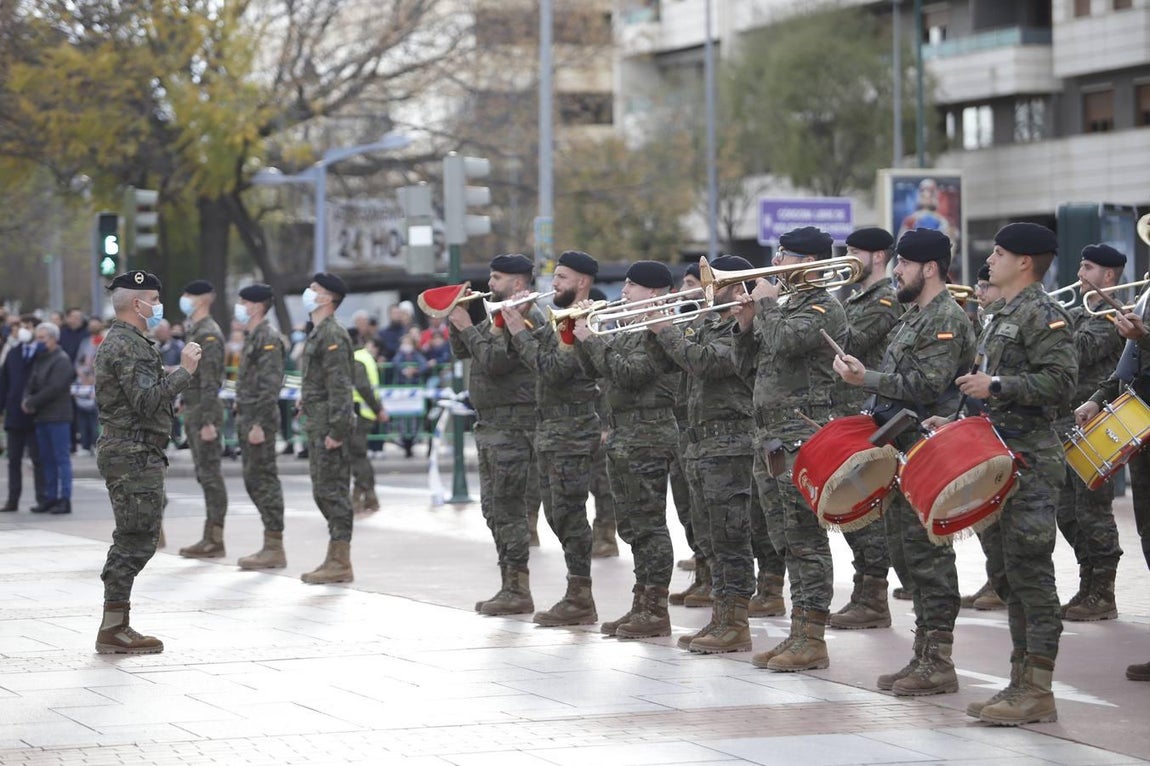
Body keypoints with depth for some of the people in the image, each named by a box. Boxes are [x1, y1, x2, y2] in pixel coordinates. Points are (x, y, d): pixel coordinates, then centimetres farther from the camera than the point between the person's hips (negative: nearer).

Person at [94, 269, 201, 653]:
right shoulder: (126, 346, -15)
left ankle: (116, 626, 16)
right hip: (134, 456, -11)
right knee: (135, 541, -9)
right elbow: (147, 401, -23)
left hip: (135, 455, 11)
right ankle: (113, 630, -8)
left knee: (134, 541, 13)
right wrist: (183, 370, -18)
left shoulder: (122, 342, 19)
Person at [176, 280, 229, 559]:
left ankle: (215, 541, -6)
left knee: (210, 474, -7)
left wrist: (208, 422, -24)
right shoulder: (195, 331, 17)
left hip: (205, 411, -10)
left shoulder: (208, 334, -14)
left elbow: (209, 382, -20)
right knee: (205, 476, 11)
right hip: (193, 411, 10)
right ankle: (210, 538, 15)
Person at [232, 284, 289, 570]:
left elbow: (270, 385, -20)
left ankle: (274, 549, -4)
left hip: (259, 420, -10)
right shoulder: (253, 337, 17)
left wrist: (259, 424, -23)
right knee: (254, 481, 12)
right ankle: (271, 544, 16)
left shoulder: (268, 337, -14)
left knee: (264, 481, -7)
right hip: (247, 418, 10)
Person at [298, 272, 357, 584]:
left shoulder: (332, 335, -14)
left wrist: (336, 430, -23)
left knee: (332, 491, -8)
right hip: (318, 425, 11)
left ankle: (340, 563, -5)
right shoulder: (318, 333, 18)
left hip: (330, 427, -11)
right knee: (323, 491, 13)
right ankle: (335, 558, 18)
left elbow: (340, 386, -20)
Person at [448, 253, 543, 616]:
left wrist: (468, 328, -14)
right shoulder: (500, 315, 18)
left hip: (513, 426, -10)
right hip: (490, 424, 11)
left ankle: (518, 590, -6)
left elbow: (495, 362, -22)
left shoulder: (525, 317, -13)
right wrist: (456, 318, 6)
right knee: (494, 508, 12)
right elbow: (461, 351, 20)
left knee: (510, 508, -9)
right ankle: (509, 586, 17)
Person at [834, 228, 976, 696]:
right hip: (900, 450, 10)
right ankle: (923, 654, 18)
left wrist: (867, 378, -17)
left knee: (927, 553, -8)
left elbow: (927, 385, -22)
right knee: (904, 550, 12)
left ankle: (939, 663, -5)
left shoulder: (947, 319, -12)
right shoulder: (915, 315, 19)